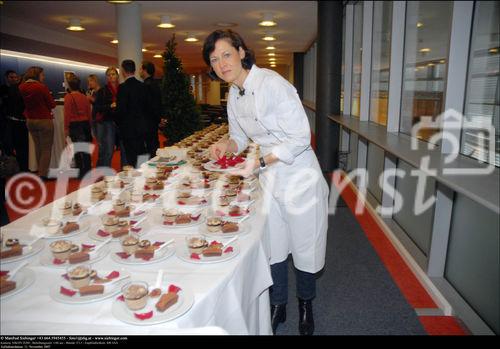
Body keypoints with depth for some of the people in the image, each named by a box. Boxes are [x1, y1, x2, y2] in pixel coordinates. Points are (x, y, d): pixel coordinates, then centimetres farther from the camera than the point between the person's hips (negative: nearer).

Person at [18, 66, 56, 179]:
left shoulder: (21, 87, 2)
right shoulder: (42, 87, -17)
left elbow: (22, 104, 13)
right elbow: (52, 104, -10)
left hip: (30, 121, 7)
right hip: (44, 120, -7)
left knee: (38, 147, 18)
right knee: (46, 149, 1)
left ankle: (41, 171, 27)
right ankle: (43, 174, 2)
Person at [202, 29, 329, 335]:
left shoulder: (273, 84, -22)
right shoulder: (234, 95, 3)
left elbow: (300, 138, -24)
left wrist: (260, 162, -30)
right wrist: (227, 145, -8)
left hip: (299, 175, -6)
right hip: (269, 177, 6)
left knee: (305, 247, 11)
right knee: (273, 247, 15)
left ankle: (306, 305, 38)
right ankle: (278, 306, 37)